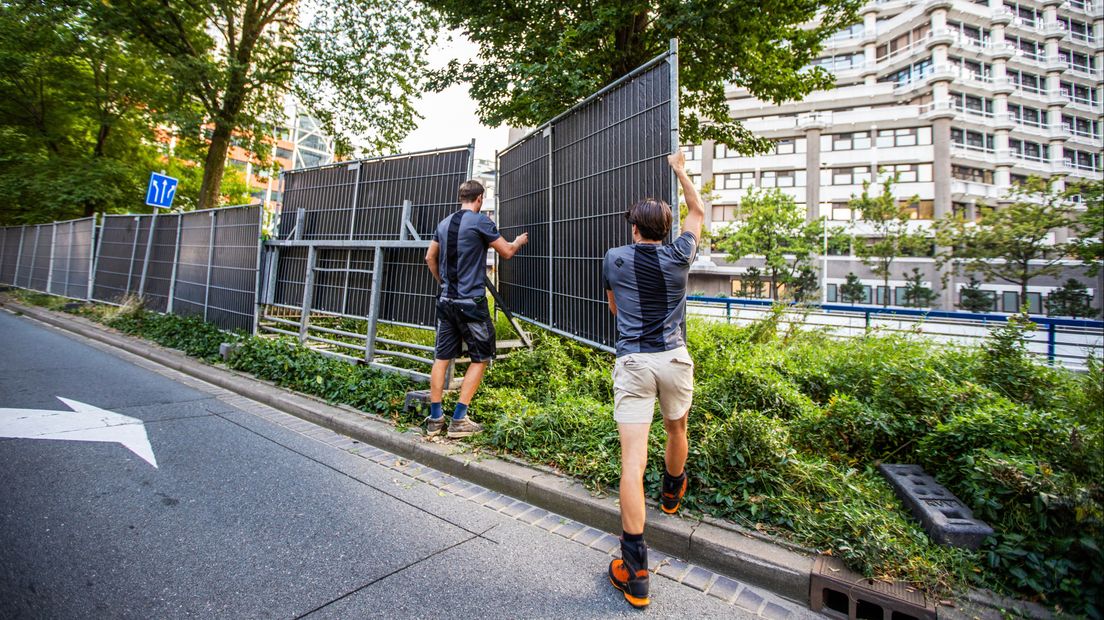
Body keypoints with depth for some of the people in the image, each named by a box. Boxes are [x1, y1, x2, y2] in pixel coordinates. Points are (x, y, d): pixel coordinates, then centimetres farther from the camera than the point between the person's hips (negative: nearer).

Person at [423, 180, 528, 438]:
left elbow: (430, 257, 19)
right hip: (471, 302, -6)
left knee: (442, 357, 10)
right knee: (480, 358, 6)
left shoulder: (444, 223, 11)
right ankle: (459, 421, 5)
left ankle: (435, 418, 16)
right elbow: (506, 252, -2)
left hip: (446, 301, 7)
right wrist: (519, 241, 18)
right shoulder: (480, 221, -8)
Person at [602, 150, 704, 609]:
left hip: (632, 362, -2)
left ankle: (635, 571, -1)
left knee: (632, 459, -5)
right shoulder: (678, 257, 2)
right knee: (676, 430, 29)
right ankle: (672, 494, 56)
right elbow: (698, 212, 21)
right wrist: (680, 170, 31)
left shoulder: (614, 259, 2)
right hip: (674, 359, 2)